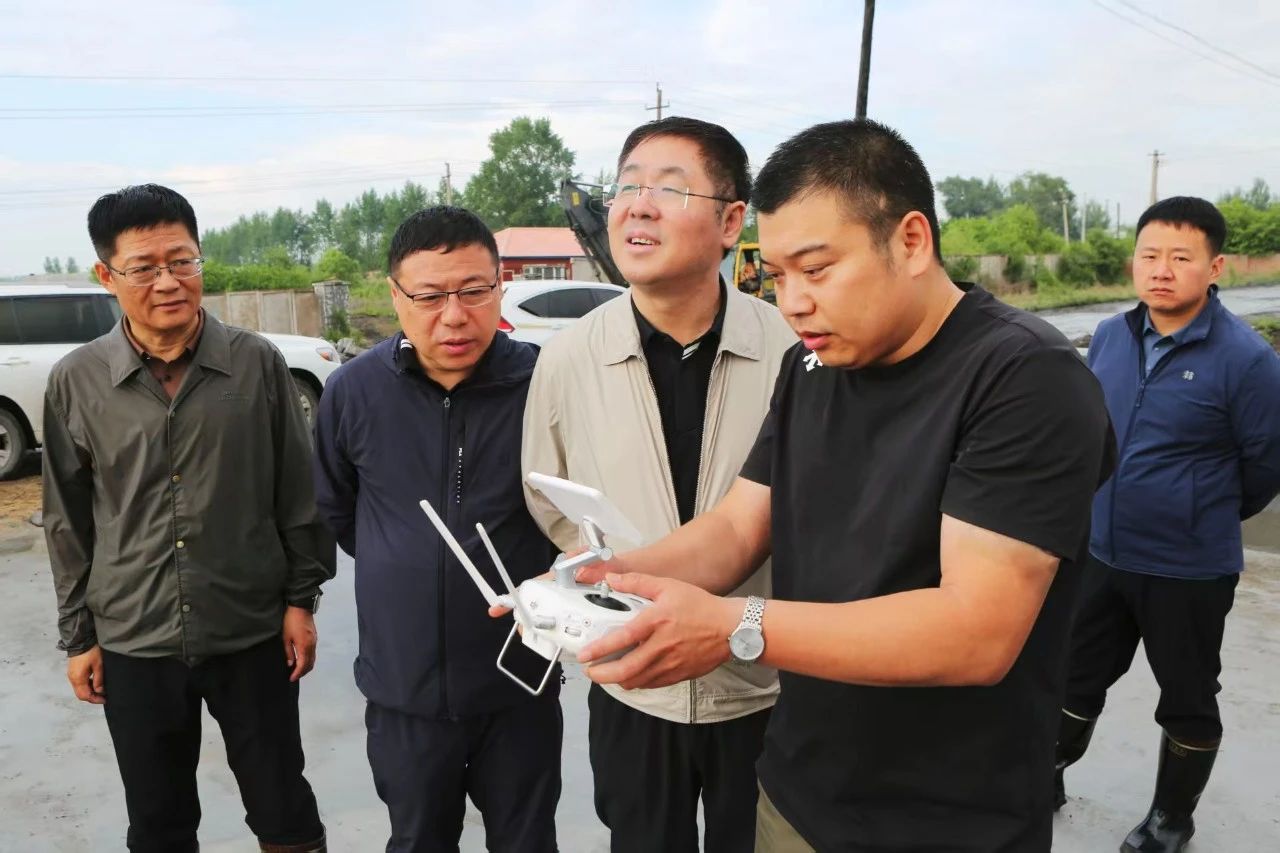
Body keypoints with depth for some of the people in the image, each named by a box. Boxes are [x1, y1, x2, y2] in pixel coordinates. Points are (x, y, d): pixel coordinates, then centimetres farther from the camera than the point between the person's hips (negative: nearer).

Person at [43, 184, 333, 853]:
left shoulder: (258, 364, -7)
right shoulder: (76, 382, -3)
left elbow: (298, 492, 0)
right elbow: (68, 521, 5)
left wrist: (301, 598, -1)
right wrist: (77, 635, 7)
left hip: (253, 635, -1)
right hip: (133, 646, 2)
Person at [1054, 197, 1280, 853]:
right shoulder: (1109, 337, -2)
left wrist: (1205, 518, 8)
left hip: (1189, 569, -4)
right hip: (1099, 553, 4)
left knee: (1187, 701, 15)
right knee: (1077, 676, 19)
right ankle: (1047, 779, 41)